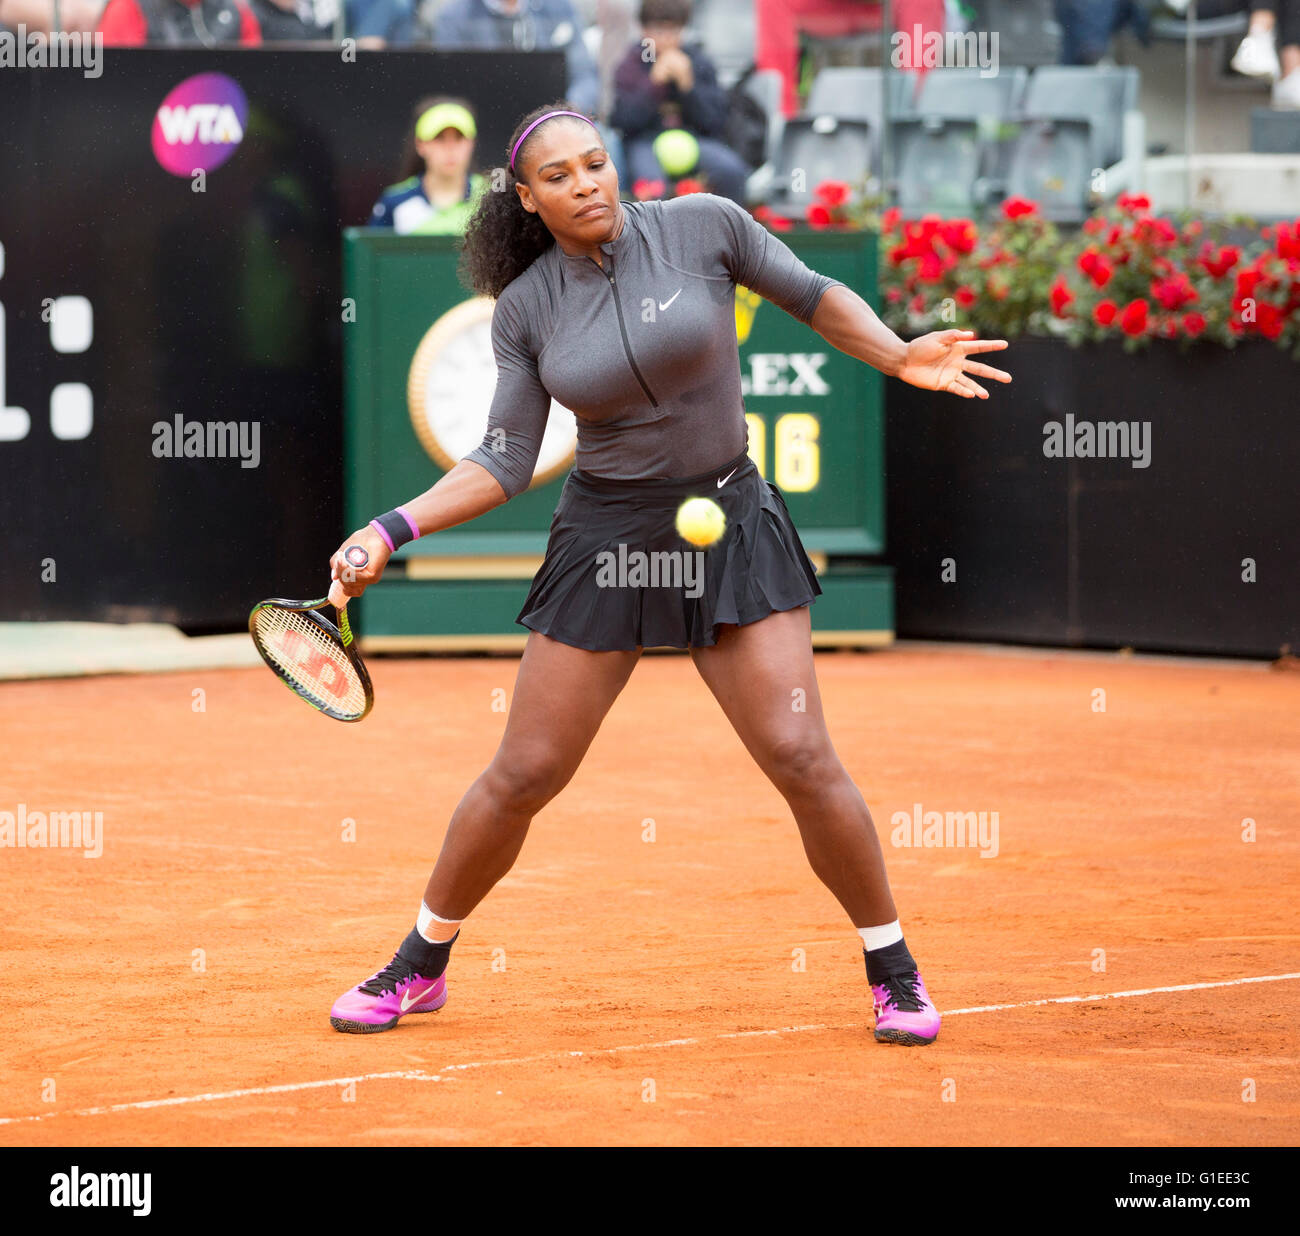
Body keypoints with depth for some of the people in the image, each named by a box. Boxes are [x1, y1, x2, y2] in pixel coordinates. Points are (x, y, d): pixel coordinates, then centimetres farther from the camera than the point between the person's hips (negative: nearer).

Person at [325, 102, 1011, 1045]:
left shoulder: (702, 226, -7)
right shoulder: (525, 309, -2)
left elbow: (812, 295, 6)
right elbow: (505, 464, -1)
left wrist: (900, 357, -10)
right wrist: (391, 529, -12)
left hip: (731, 526, -1)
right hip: (605, 541, 1)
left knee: (802, 760, -9)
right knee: (524, 773, 2)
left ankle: (894, 970, 7)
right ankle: (422, 964, 22)